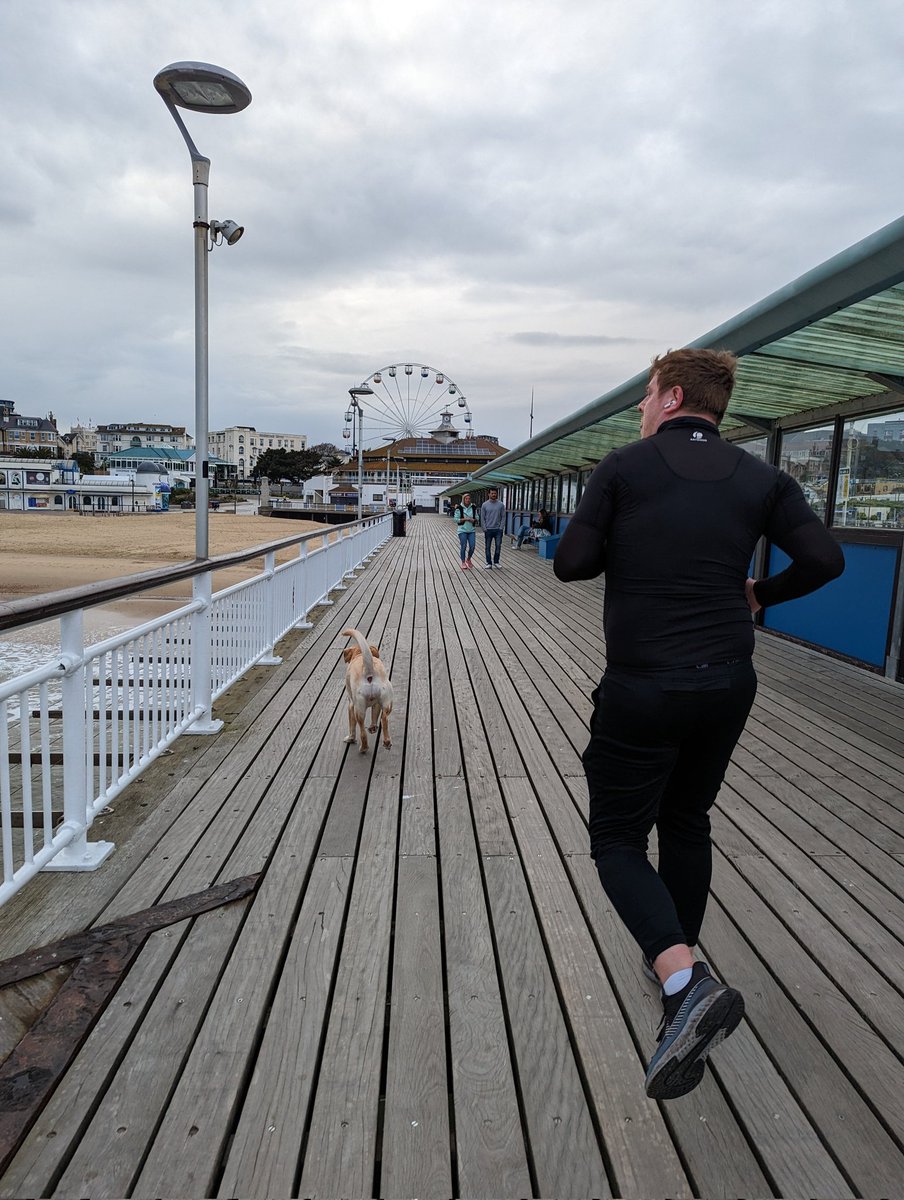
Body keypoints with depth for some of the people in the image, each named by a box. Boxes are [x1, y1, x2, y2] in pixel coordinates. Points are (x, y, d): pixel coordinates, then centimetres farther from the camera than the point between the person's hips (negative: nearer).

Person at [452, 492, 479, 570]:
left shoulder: (473, 507, 4)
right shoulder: (459, 508, -7)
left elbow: (477, 517, 12)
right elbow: (455, 519, -9)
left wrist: (474, 520, -11)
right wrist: (466, 519, -17)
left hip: (471, 530, 3)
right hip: (462, 530, -3)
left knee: (472, 546, -2)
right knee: (464, 547, -1)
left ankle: (468, 559, 24)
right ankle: (463, 563, 13)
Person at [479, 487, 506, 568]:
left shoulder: (501, 505, 2)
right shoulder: (485, 505, 0)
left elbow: (503, 517, 2)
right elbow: (482, 518, 1)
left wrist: (501, 528, -6)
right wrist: (485, 529, -6)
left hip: (498, 530, 0)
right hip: (488, 530, 0)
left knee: (498, 546, 0)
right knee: (488, 547, 4)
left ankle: (496, 562, 15)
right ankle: (489, 563, 13)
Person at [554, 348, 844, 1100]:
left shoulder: (626, 467, -6)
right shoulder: (760, 479, 4)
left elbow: (571, 563, -9)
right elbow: (824, 558, -2)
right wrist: (760, 594, 15)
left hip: (644, 687, -5)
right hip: (729, 684, 5)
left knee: (618, 841, 7)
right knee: (687, 821, 23)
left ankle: (685, 981, -14)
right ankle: (679, 960, 38)